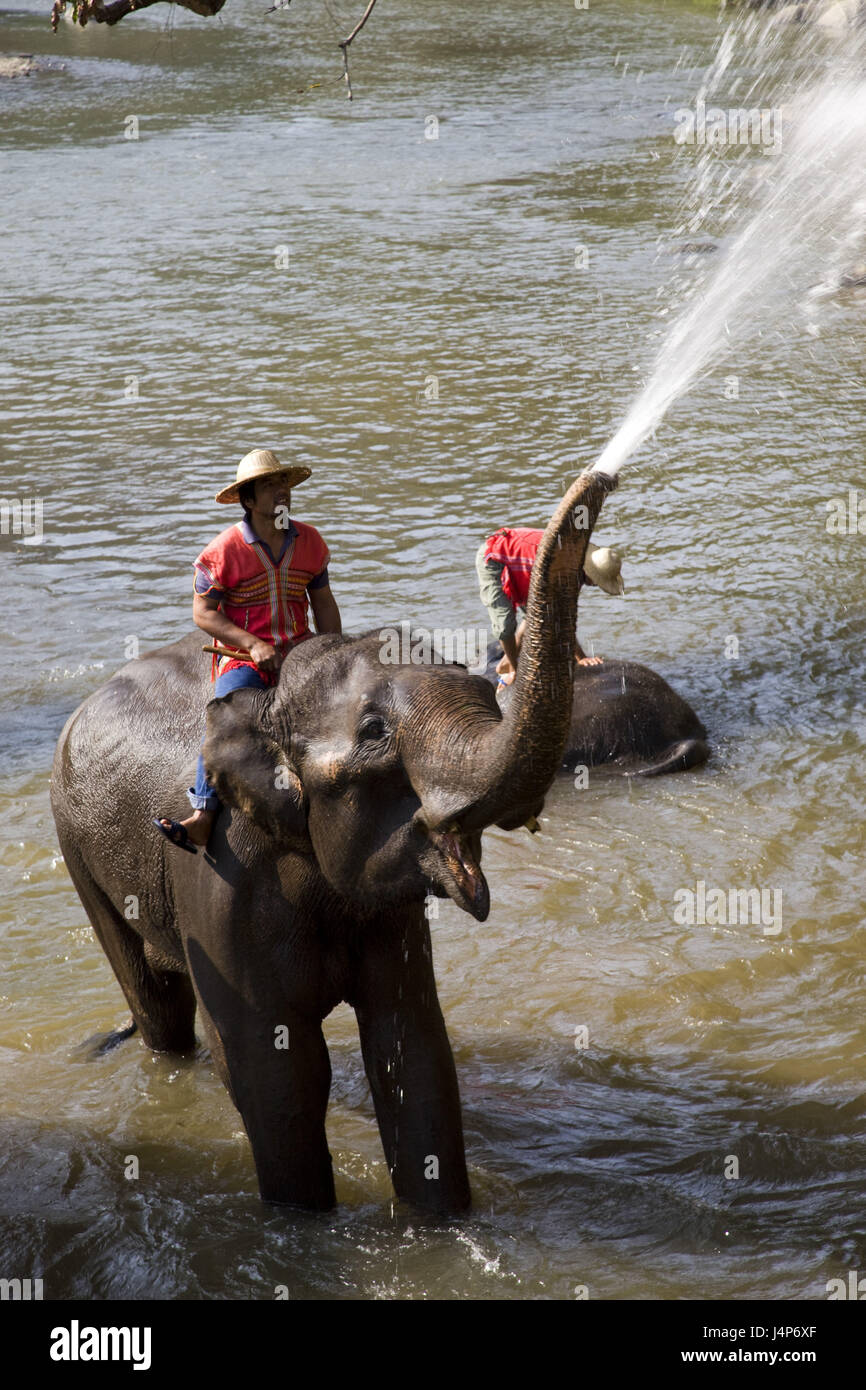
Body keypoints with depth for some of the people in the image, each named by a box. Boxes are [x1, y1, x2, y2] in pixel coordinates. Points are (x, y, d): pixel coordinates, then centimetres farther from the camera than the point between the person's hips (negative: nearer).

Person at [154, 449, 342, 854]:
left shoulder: (309, 541, 9)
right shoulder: (224, 550, -6)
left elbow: (323, 602, 17)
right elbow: (203, 612, -6)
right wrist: (253, 645, -17)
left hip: (298, 650, 4)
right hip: (242, 656, -4)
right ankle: (202, 818, -38)